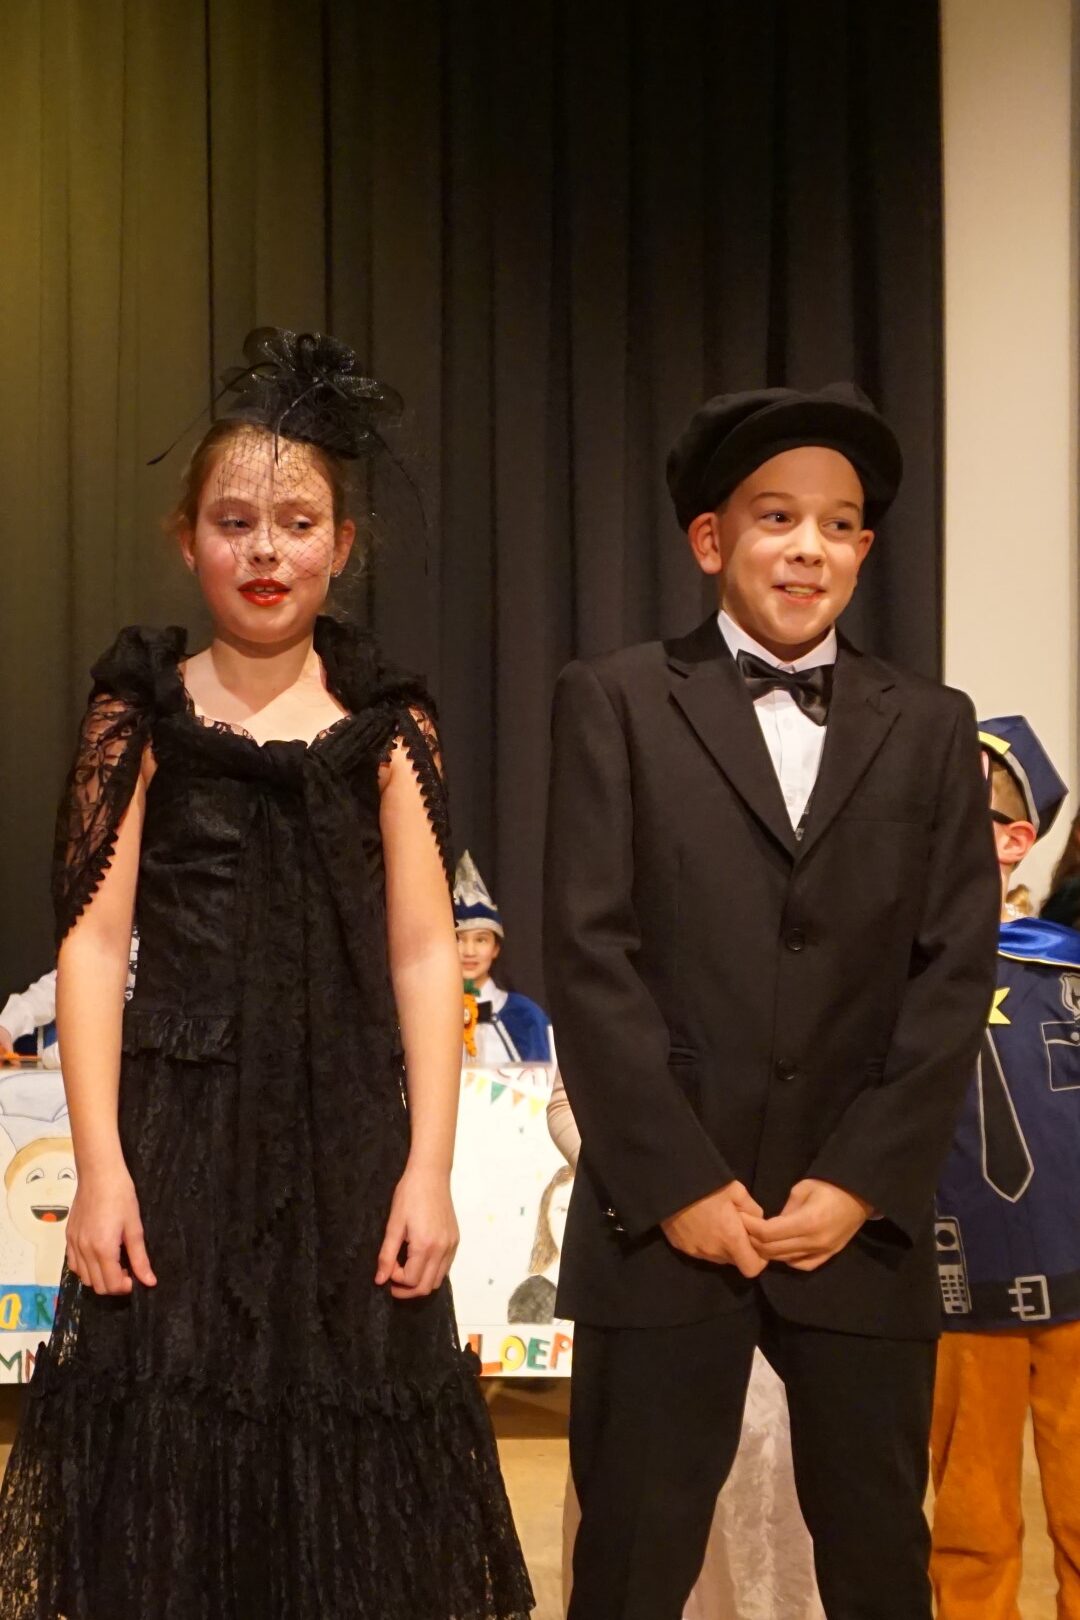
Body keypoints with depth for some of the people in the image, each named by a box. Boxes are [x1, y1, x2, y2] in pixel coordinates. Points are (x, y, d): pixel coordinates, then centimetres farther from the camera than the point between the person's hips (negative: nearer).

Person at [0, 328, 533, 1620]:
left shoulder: (388, 724, 5)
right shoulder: (139, 715, 3)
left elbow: (425, 954, 2)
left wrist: (428, 1170, -6)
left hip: (350, 1148, 1)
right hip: (180, 1140, -1)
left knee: (357, 1494, 6)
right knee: (167, 1478, 2)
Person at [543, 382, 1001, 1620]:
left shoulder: (930, 729, 11)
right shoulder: (616, 703, 3)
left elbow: (955, 971, 3)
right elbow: (588, 955, -4)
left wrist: (860, 1183, -7)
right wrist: (680, 1182, -10)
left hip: (860, 1222, 2)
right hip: (663, 1217, -2)